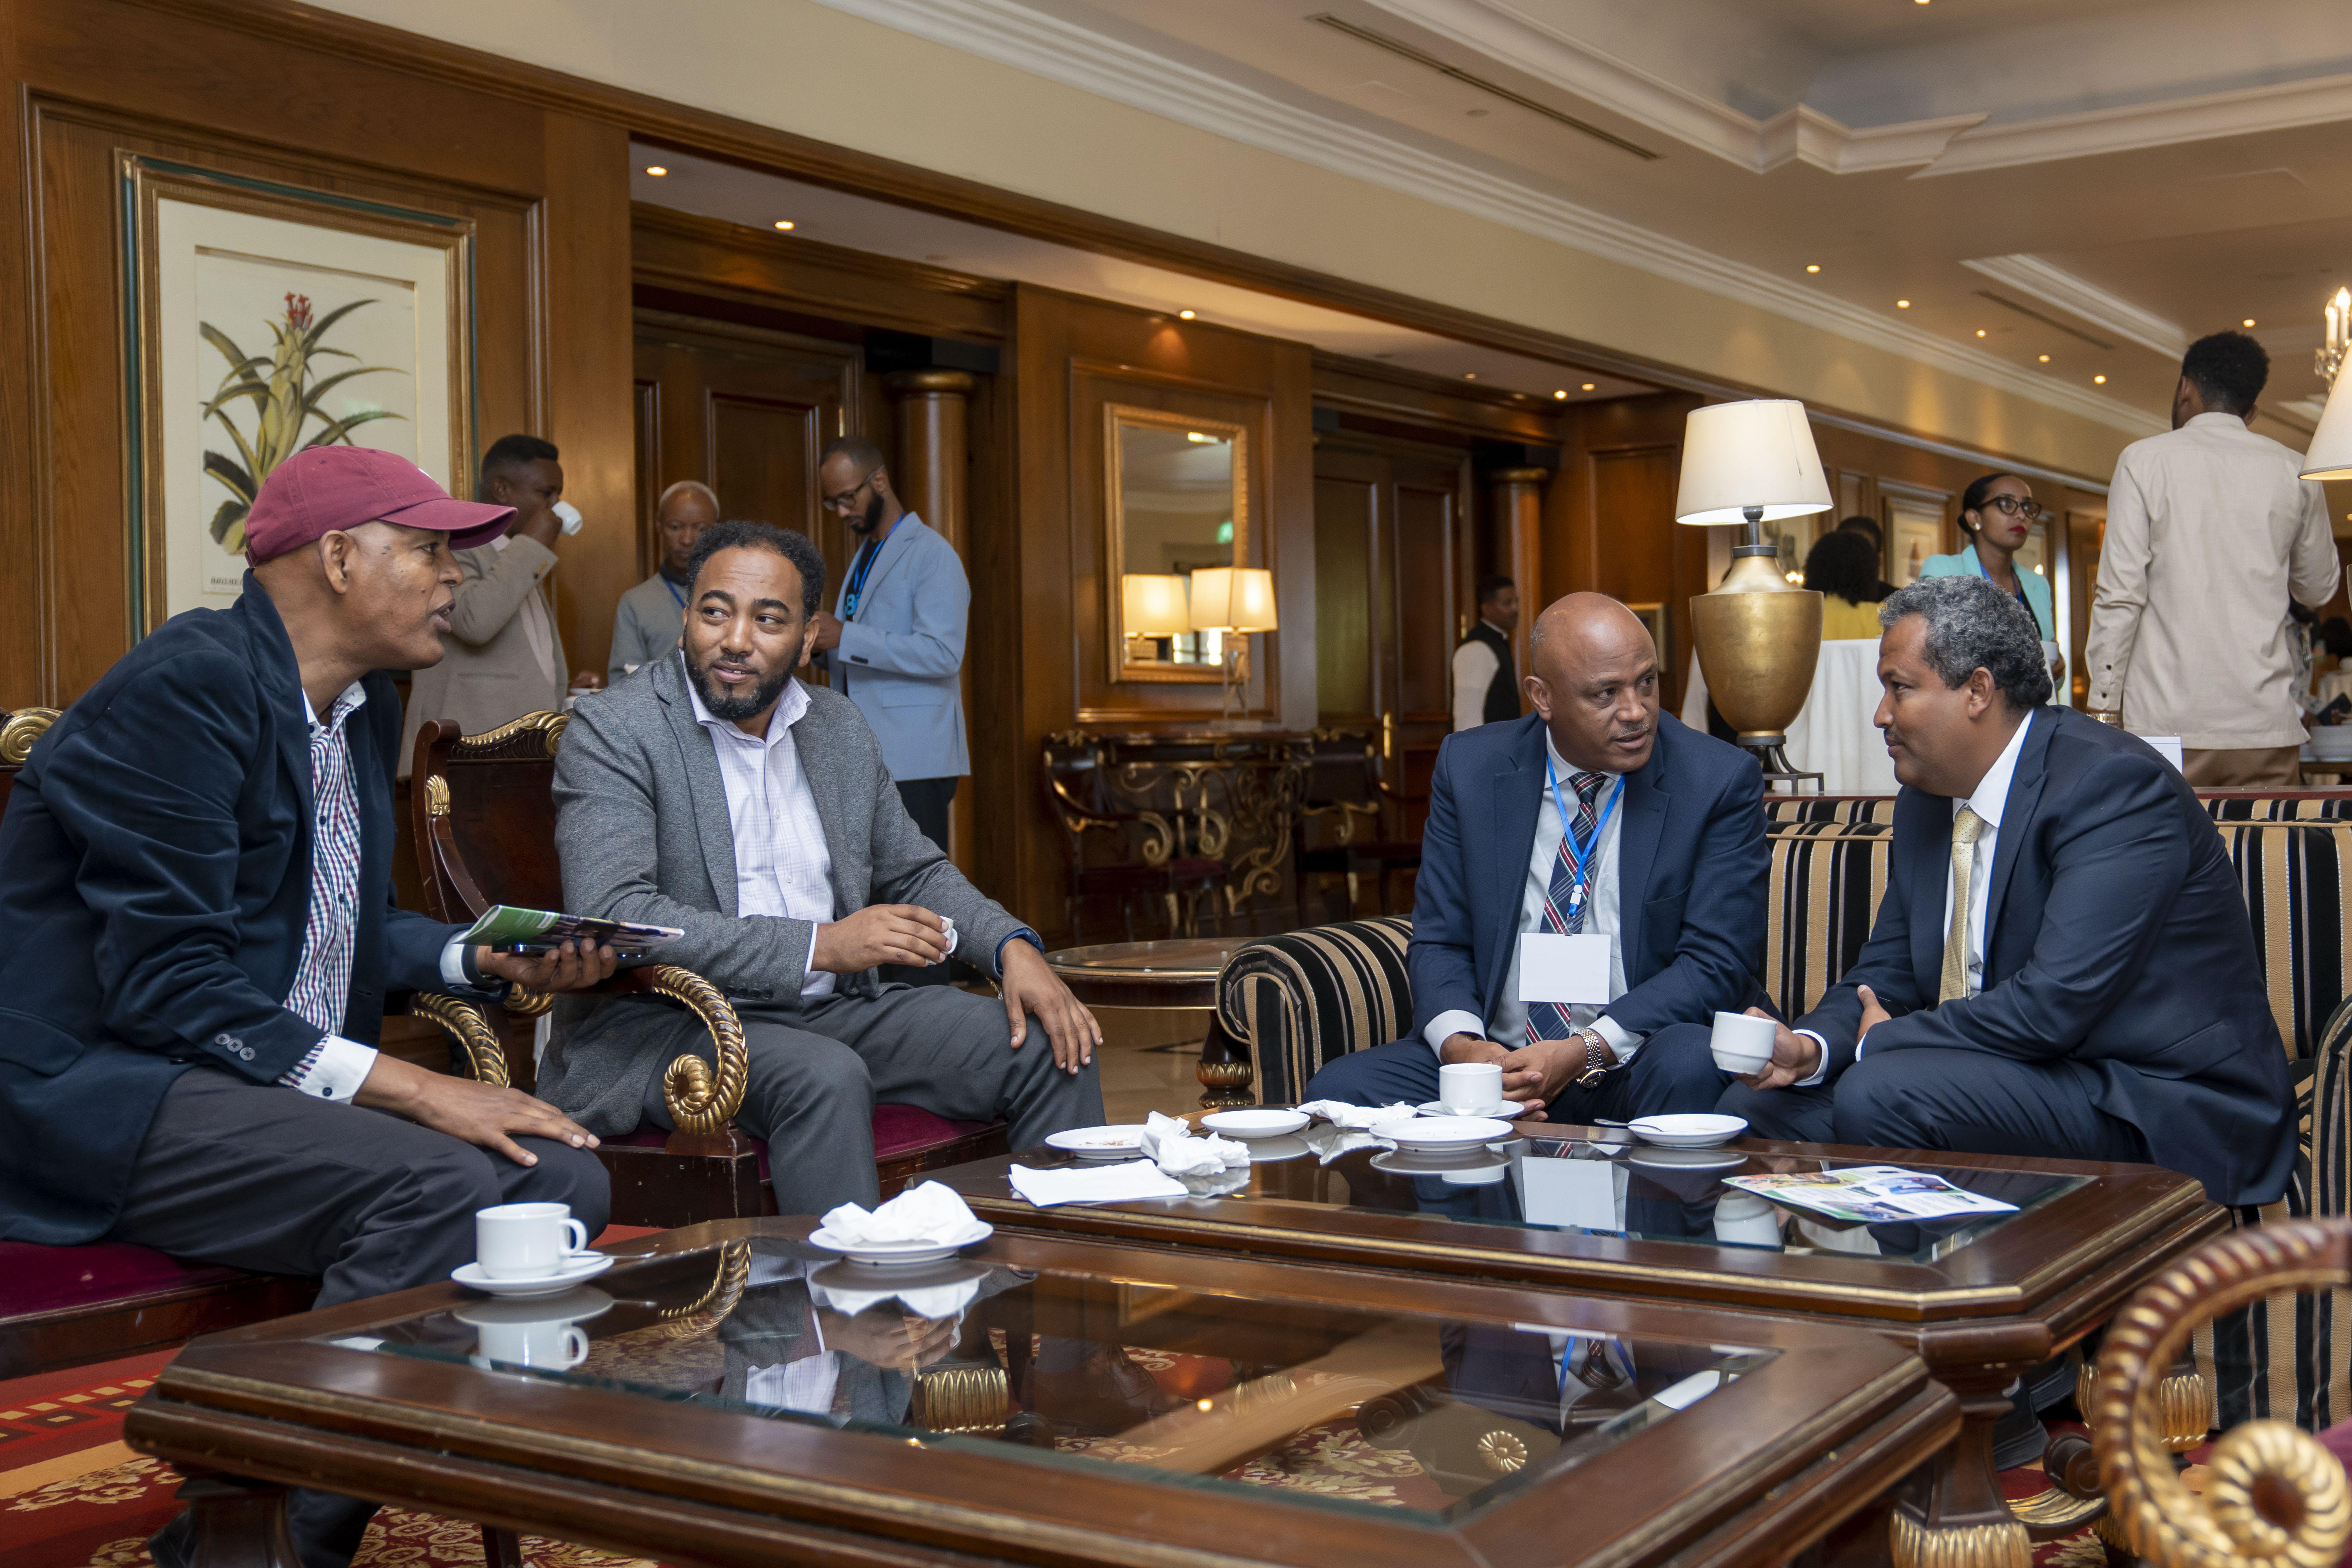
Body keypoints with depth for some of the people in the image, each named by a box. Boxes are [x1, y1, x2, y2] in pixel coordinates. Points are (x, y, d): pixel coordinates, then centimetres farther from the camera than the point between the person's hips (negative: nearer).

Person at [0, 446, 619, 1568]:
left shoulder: (366, 706, 13)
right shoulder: (188, 685, -16)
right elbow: (167, 990, -22)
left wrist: (490, 962, 5)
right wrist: (409, 1088, -25)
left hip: (285, 1082, 9)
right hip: (102, 1093, -9)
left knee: (556, 1177, -9)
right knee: (441, 1185, -28)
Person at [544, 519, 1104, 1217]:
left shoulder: (840, 728, 12)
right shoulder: (611, 733, -9)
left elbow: (914, 872, 21)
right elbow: (613, 917, -22)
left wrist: (1013, 947, -1)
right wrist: (820, 945, -25)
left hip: (832, 1009, 6)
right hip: (668, 1021, -6)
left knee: (1050, 1046, -6)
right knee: (826, 1077, -35)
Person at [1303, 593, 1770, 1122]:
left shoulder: (1720, 781, -5)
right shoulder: (1470, 768, 3)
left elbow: (1717, 963, -9)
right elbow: (1439, 942, 5)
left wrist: (1586, 1051, -22)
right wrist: (1460, 1043, -18)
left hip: (1634, 1061, -2)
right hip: (1495, 1054, 2)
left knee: (1688, 1068, -36)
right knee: (1337, 1091, -22)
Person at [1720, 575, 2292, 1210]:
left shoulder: (2116, 785, -19)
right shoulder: (1926, 800, 9)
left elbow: (2054, 1007, -26)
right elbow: (1887, 973, 12)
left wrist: (1881, 1042, -13)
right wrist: (1810, 1048, -11)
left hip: (2152, 1108, -8)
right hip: (2018, 1074, 8)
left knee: (1880, 1095, -28)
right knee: (1758, 1105, -4)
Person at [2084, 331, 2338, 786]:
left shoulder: (2144, 461, 0)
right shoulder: (2294, 471, 8)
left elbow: (2120, 594, -6)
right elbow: (2319, 588, 20)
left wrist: (2103, 705, -3)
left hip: (2168, 723, -2)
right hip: (2267, 725, 2)